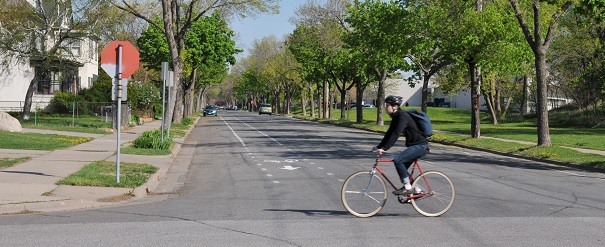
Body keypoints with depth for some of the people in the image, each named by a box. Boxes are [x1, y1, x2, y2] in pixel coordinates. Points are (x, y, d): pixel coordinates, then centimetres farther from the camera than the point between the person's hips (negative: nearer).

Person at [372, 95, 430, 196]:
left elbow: (396, 134, -27)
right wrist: (379, 147, 7)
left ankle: (407, 188, -14)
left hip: (420, 146, -10)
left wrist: (384, 148, -31)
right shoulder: (396, 117, 11)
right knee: (402, 168, 11)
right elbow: (389, 134, 13)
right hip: (414, 145, 10)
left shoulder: (402, 116, -19)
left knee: (397, 159, -21)